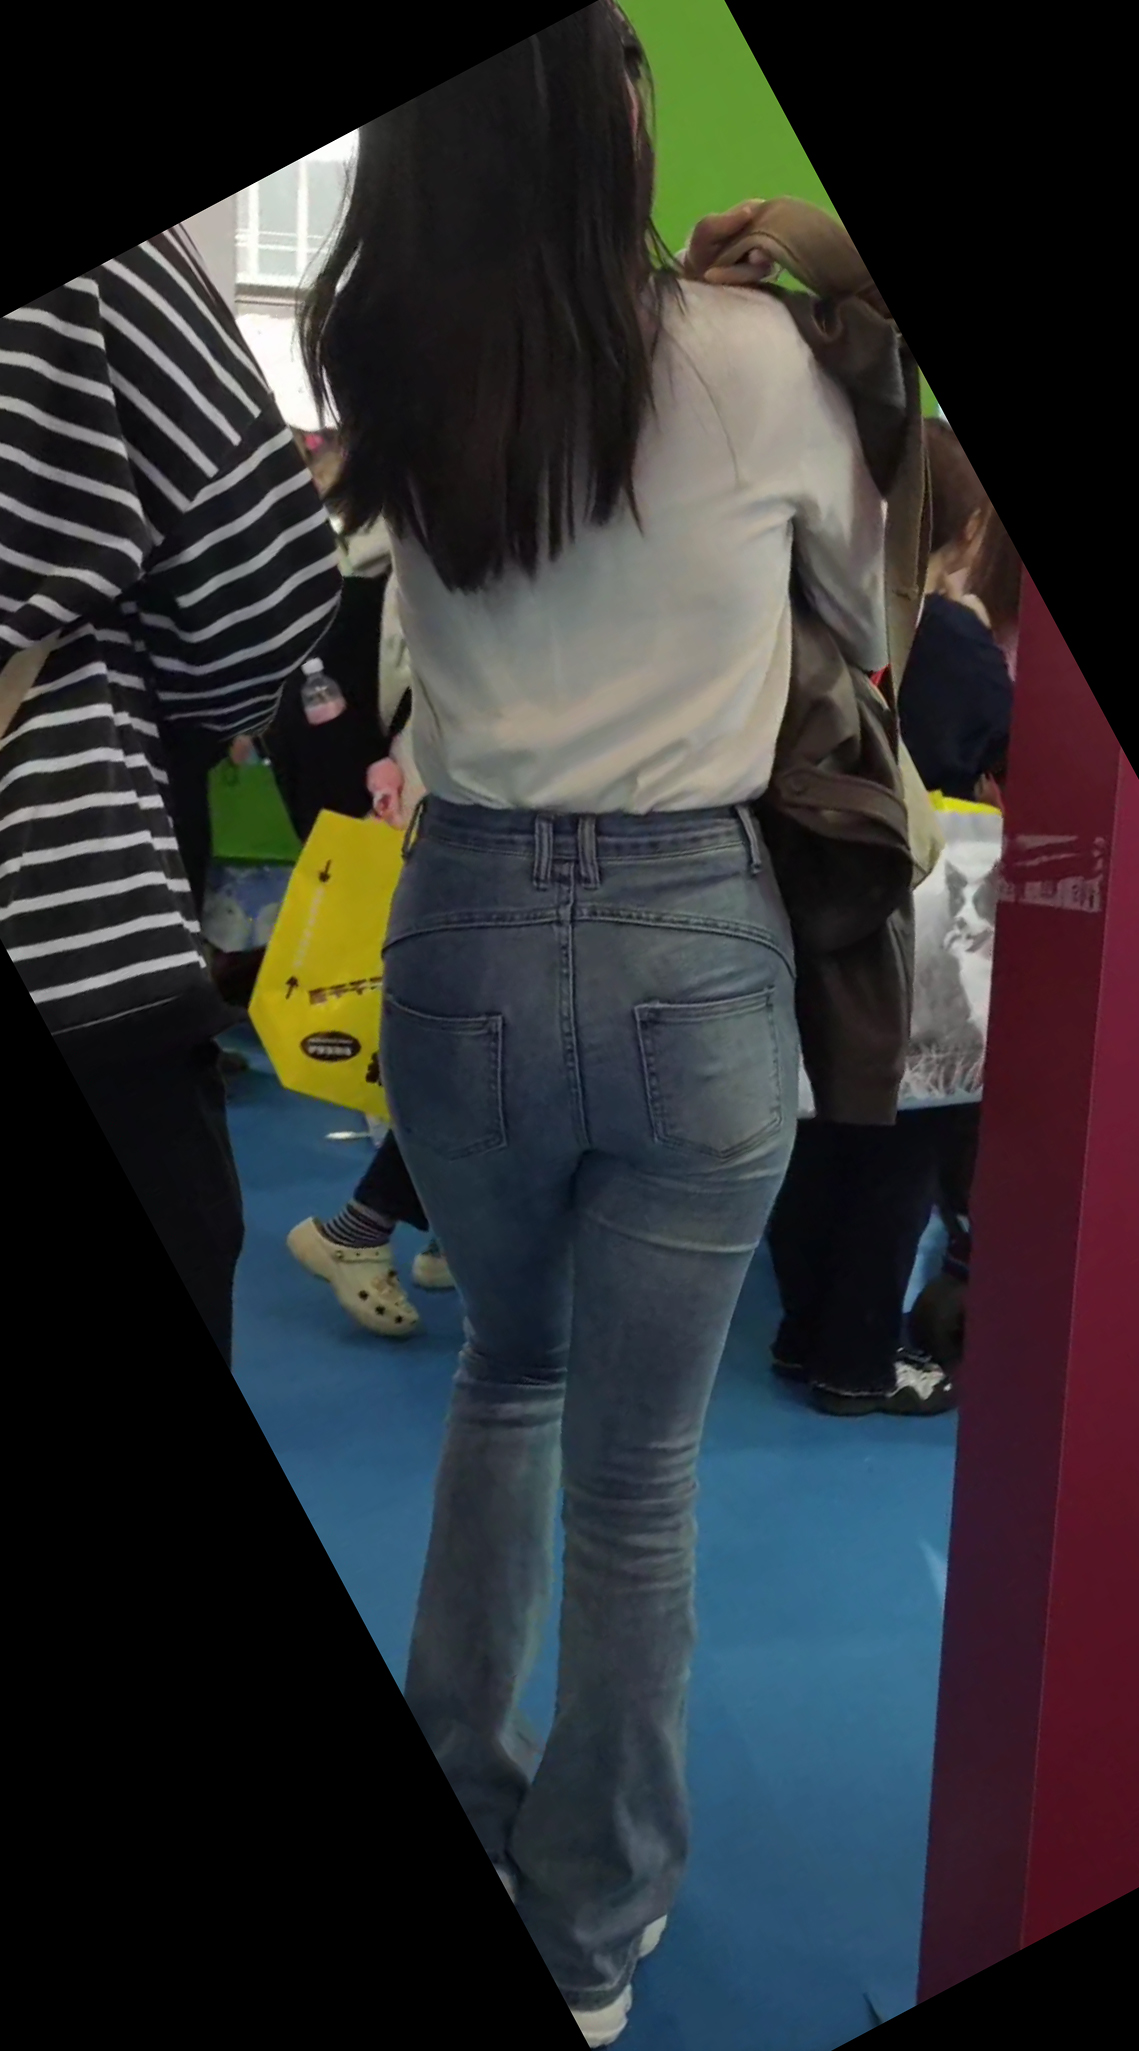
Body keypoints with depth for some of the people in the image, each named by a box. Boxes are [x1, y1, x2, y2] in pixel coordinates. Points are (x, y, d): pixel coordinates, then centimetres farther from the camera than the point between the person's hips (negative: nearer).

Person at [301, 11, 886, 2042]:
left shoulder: (386, 375, 3)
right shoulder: (752, 360, -6)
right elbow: (872, 609, 11)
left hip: (462, 932, 4)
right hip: (690, 944, -3)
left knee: (505, 1375, 27)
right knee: (639, 1472, 10)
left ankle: (457, 1817, 39)